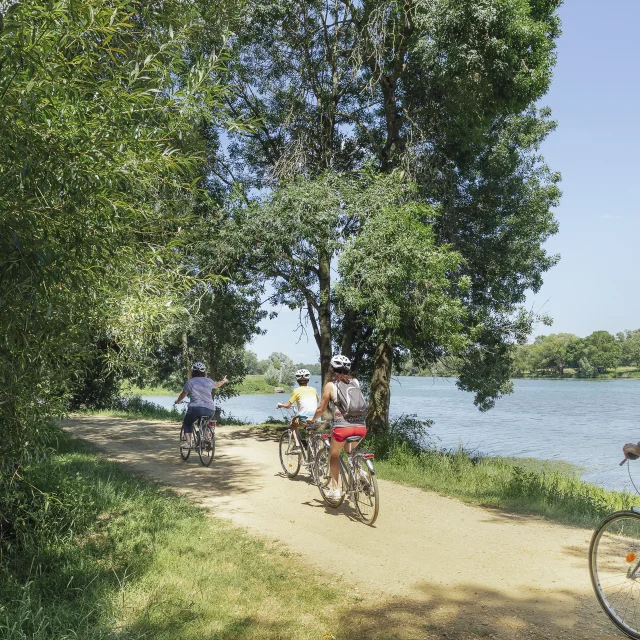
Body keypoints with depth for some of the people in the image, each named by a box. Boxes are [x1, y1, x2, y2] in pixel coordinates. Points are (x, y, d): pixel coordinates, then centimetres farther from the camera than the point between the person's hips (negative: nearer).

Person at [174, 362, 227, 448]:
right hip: (210, 410, 3)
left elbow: (182, 395, 12)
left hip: (195, 409, -3)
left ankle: (188, 442, 3)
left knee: (187, 424, 21)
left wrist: (177, 401, 33)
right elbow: (217, 385, 34)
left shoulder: (190, 382, 3)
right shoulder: (209, 381, 13)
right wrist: (224, 381, 56)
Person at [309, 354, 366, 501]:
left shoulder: (330, 385, 3)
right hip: (361, 427, 4)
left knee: (334, 455, 22)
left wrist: (313, 419, 25)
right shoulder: (355, 382, 13)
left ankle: (334, 489, 18)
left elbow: (321, 409, 6)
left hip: (342, 427, -3)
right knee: (349, 449, 33)